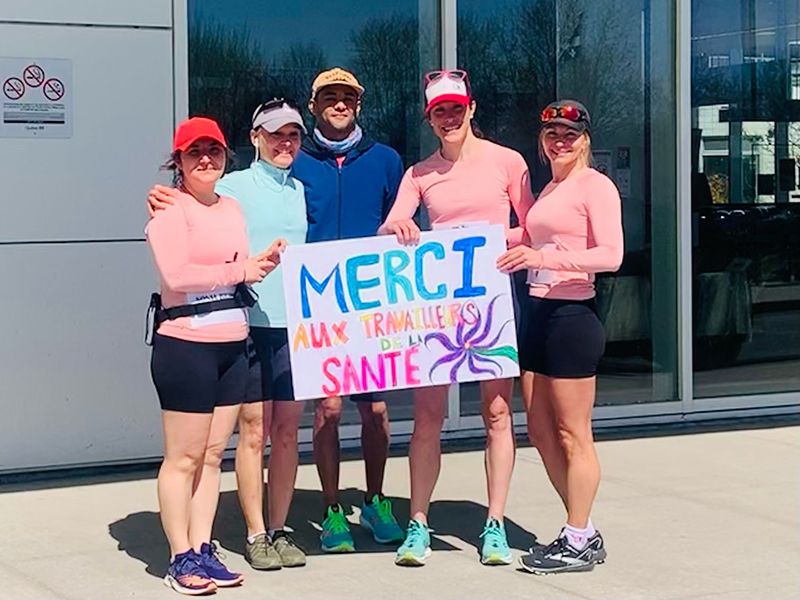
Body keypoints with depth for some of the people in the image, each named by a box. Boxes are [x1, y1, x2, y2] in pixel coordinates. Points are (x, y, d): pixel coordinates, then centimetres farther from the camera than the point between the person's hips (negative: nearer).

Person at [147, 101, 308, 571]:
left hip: (295, 324, 4)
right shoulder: (233, 187, 1)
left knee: (287, 432, 7)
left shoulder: (301, 190, 15)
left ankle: (280, 530, 15)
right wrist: (160, 203, -23)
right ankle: (256, 536, 6)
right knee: (254, 432, -1)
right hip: (249, 323, -4)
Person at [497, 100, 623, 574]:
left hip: (573, 316, -9)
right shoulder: (549, 190, 19)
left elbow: (611, 255, -18)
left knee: (572, 435, -3)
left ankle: (578, 543, 5)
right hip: (538, 313, 9)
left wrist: (543, 257, -26)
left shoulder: (595, 186, -7)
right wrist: (518, 255, 10)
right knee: (541, 432, 10)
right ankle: (584, 533, 20)